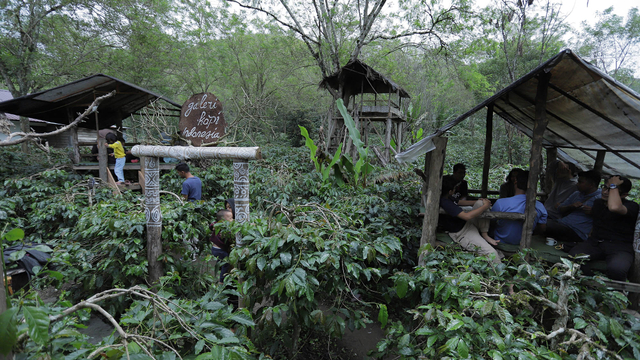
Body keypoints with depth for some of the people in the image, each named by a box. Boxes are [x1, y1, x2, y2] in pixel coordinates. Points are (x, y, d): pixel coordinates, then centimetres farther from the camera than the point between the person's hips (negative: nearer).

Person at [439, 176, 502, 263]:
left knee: (480, 203, 2)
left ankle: (485, 235, -1)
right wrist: (486, 206, -18)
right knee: (491, 253, -23)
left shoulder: (444, 198, 3)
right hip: (462, 233, -11)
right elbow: (467, 216, -33)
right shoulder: (445, 203, -30)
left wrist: (476, 202, 13)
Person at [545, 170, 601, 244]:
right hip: (561, 222, 7)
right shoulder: (577, 194, 22)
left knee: (544, 225, -31)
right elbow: (560, 209, 22)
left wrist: (592, 212, -21)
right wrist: (571, 206, 2)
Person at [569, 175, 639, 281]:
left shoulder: (632, 206, -7)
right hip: (595, 242, 5)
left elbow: (614, 208, -33)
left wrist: (613, 186, -19)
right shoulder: (598, 202, 16)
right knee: (573, 256, -29)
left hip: (620, 246, -4)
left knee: (616, 269, -38)